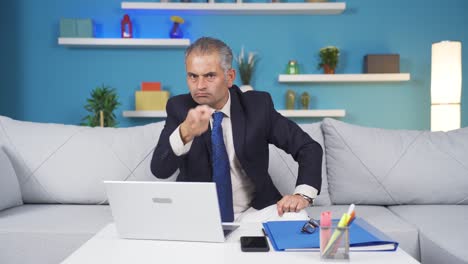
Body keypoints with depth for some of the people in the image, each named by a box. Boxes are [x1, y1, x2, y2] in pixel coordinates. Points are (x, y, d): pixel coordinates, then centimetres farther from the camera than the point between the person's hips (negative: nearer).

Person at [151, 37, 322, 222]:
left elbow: (310, 148, -3)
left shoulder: (258, 105, -7)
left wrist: (302, 195, -21)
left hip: (254, 213, 1)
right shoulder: (178, 108, -6)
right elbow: (159, 170, -18)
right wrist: (185, 133, -39)